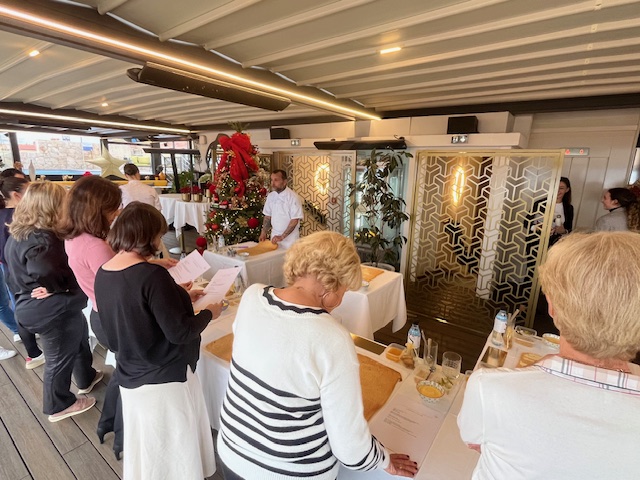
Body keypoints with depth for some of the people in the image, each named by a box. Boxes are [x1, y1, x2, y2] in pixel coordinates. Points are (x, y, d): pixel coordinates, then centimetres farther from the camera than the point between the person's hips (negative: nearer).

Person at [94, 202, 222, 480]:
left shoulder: (103, 274, -2)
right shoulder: (151, 275, -28)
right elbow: (179, 332, -25)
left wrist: (181, 297, 10)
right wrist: (209, 313, -8)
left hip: (131, 377, 8)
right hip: (165, 378, -7)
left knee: (143, 447, 28)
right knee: (174, 450, 16)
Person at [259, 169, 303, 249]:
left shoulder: (293, 197, -14)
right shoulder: (270, 196, 4)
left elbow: (295, 220, -16)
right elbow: (267, 216, 12)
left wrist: (282, 236, -17)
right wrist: (264, 232, 1)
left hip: (289, 238, -5)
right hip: (274, 236, 5)